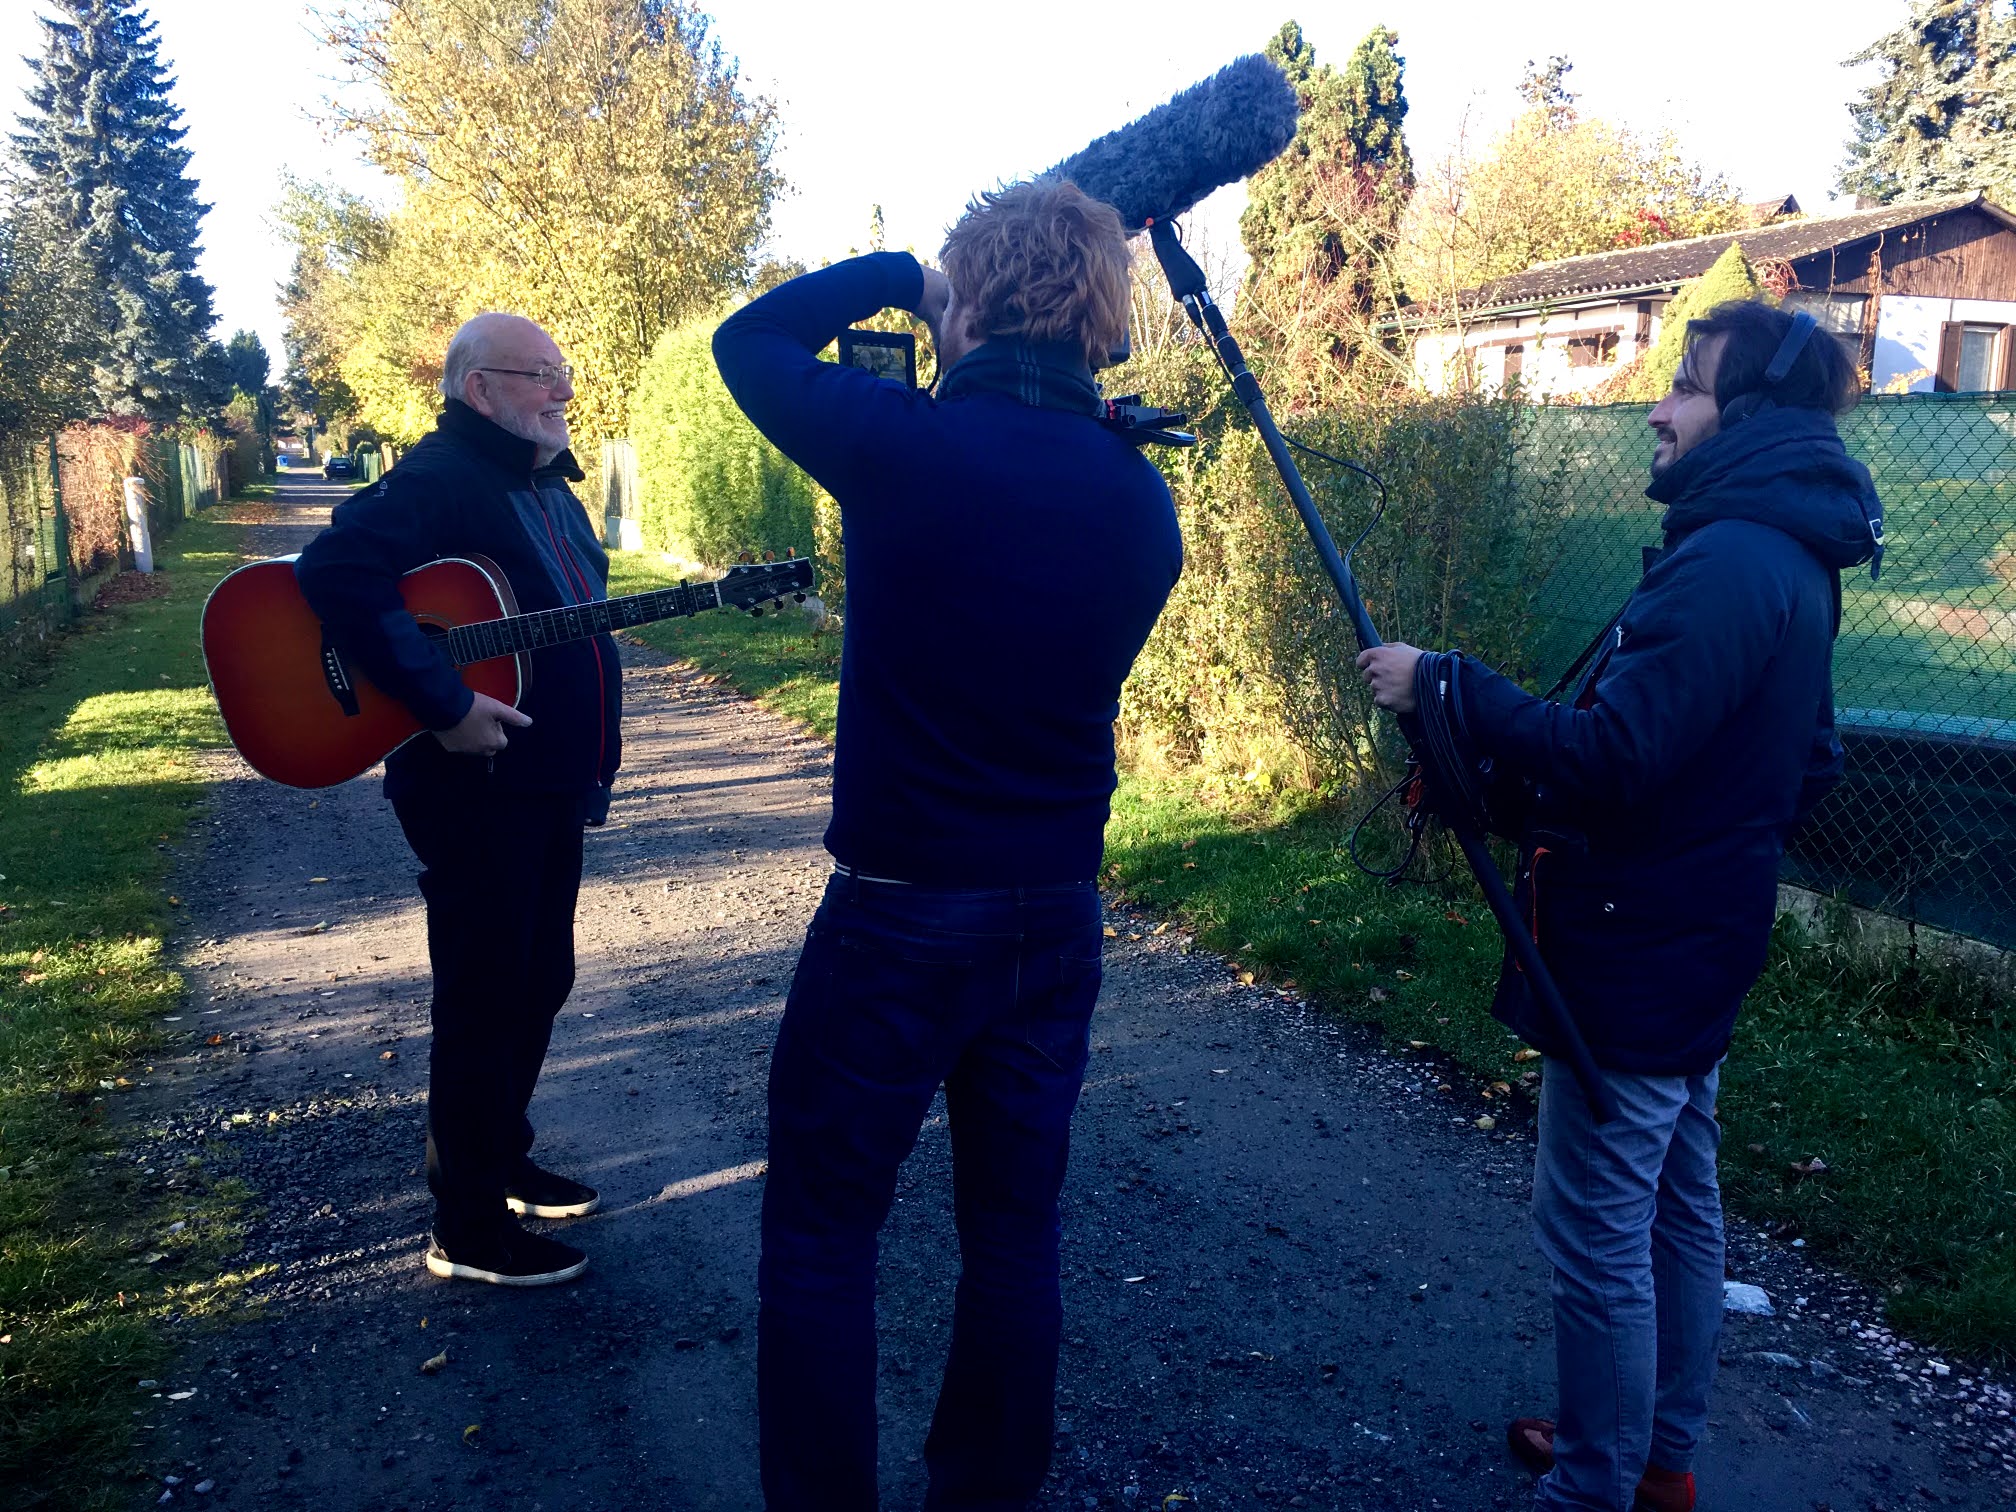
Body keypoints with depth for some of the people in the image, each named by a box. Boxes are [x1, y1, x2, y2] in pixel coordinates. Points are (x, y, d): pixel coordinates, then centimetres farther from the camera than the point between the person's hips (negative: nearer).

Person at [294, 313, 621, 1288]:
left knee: (539, 983, 18)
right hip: (474, 786, -9)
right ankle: (469, 1228, 14)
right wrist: (444, 704, -31)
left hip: (551, 785, 9)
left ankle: (502, 1161, 36)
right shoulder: (438, 478, -15)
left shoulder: (549, 485, 15)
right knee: (483, 999, -1)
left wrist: (594, 762, 14)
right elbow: (339, 571, -30)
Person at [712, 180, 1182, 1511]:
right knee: (1016, 1225, 18)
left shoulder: (906, 446, -15)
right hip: (1060, 915, 5)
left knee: (821, 1232, 12)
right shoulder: (1142, 497, 0)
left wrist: (900, 278, 12)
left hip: (900, 916, -5)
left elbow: (748, 338, 2)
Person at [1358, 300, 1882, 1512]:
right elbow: (1808, 765, 19)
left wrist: (1446, 686, -23)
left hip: (1634, 959, -11)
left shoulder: (1729, 563, -22)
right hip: (1699, 950, 11)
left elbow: (1609, 760, -29)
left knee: (1598, 1237, 0)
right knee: (1678, 1207, 20)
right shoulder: (1793, 559, 11)